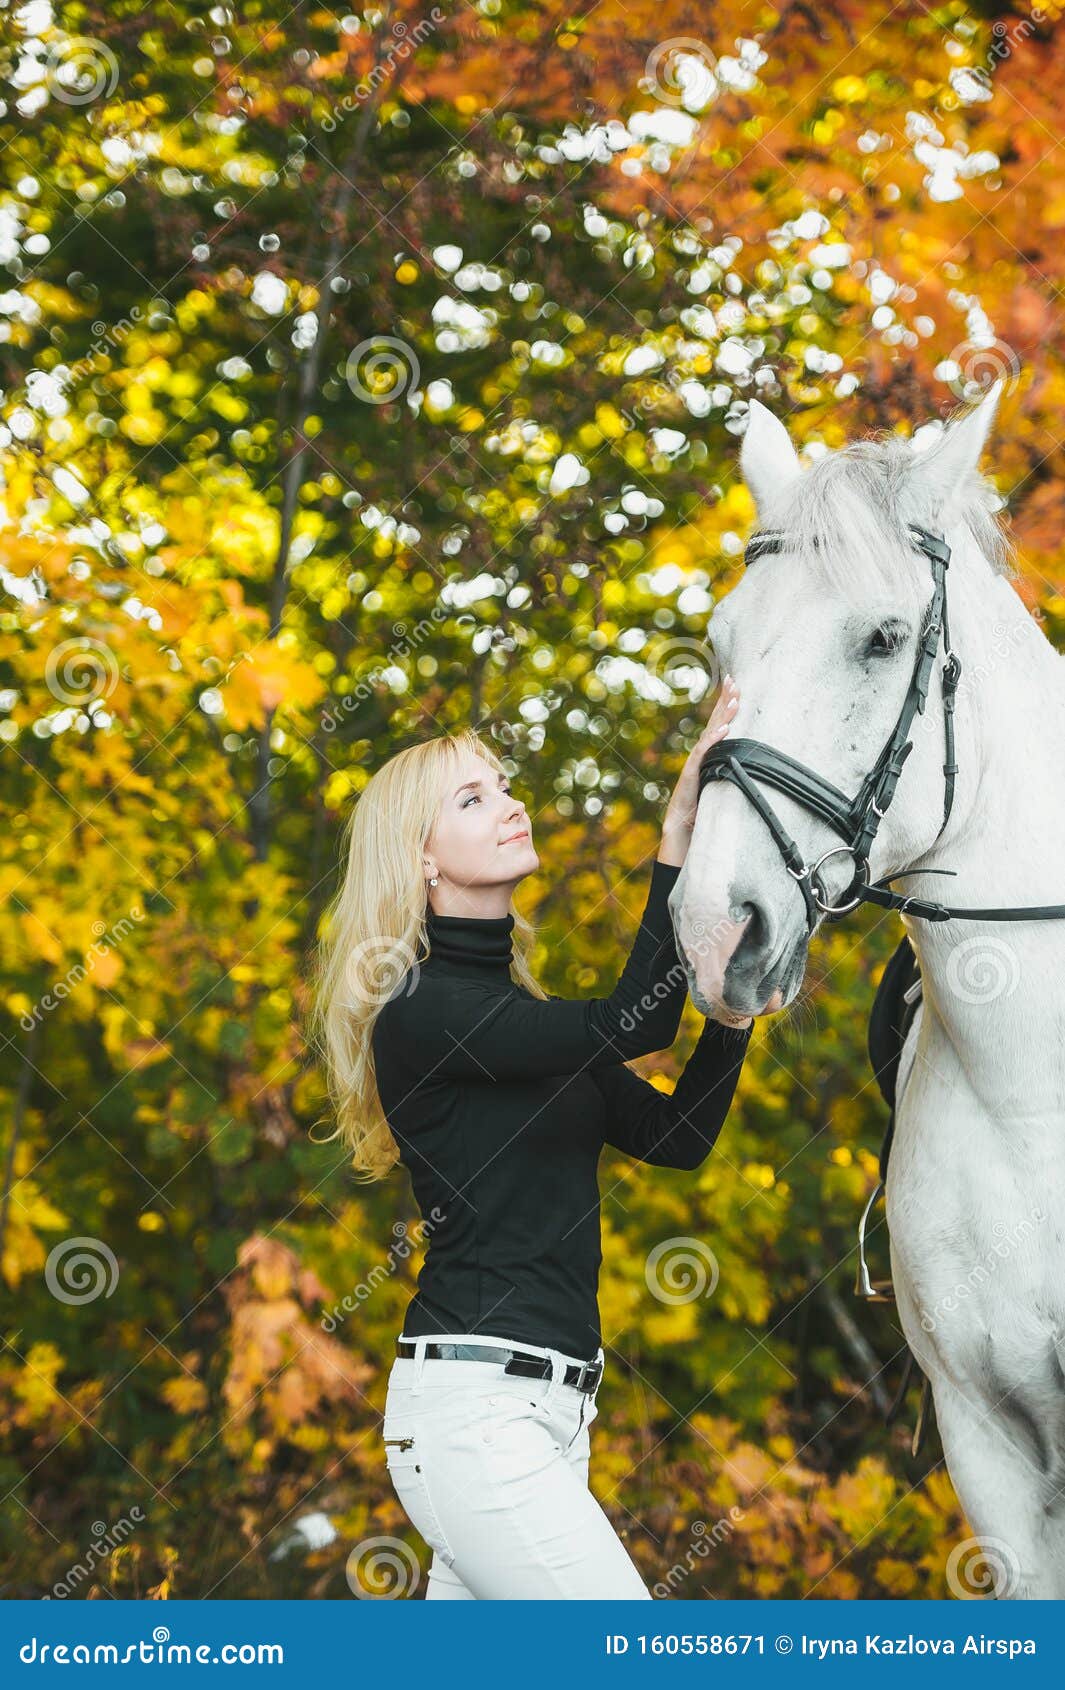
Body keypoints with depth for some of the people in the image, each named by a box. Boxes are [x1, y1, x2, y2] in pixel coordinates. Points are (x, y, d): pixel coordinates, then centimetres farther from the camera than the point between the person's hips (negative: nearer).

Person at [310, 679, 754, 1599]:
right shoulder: (422, 1014, -11)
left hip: (543, 1406, 9)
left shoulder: (514, 1009, 18)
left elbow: (675, 1135, 16)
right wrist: (683, 825, -26)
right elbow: (630, 1024, -23)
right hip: (475, 1408, -9)